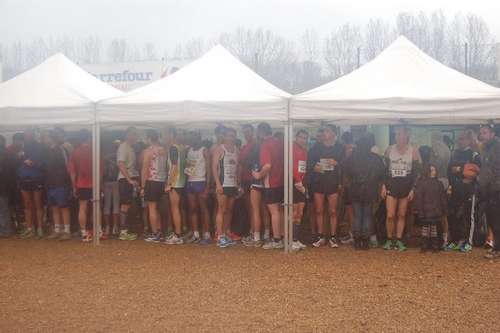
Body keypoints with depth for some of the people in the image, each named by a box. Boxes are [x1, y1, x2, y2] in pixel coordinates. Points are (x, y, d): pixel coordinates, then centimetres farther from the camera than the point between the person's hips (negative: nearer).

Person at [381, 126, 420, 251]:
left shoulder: (413, 151, -1)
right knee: (390, 216, -5)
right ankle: (389, 240, 10)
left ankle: (398, 240, 15)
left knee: (402, 215, 6)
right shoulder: (390, 149, 2)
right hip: (391, 184, 0)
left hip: (406, 186, 0)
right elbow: (385, 169, 6)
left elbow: (416, 172, 1)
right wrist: (383, 186, 0)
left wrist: (413, 189, -5)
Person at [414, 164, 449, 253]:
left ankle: (434, 245, 18)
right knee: (425, 226, 3)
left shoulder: (439, 183, 8)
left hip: (436, 210, 3)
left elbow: (443, 198, 11)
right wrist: (420, 210, -13)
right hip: (426, 210, -3)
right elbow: (418, 198, -8)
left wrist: (445, 210, 7)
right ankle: (424, 245, 13)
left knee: (434, 227, 10)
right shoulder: (421, 183, -5)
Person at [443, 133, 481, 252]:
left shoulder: (474, 155, -2)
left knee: (468, 216, 2)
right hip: (456, 190, 5)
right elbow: (449, 169, 17)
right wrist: (452, 170, -4)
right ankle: (455, 240, 14)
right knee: (451, 215, 3)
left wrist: (472, 180, -22)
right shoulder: (454, 153, 14)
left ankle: (468, 242, 12)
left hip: (469, 190, -5)